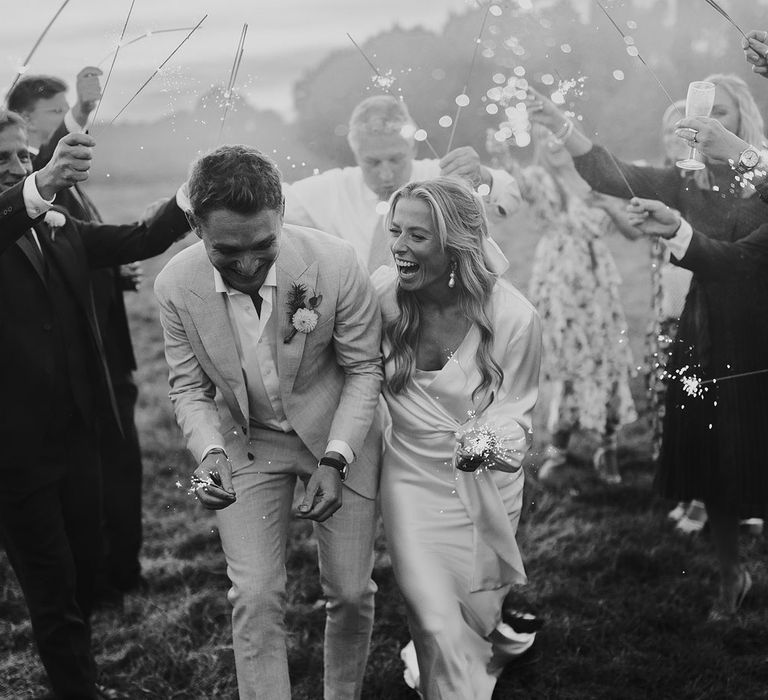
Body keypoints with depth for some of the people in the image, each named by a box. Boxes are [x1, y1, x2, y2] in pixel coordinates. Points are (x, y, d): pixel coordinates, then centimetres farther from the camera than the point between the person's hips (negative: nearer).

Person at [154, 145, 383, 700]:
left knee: (350, 591, 9)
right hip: (247, 442, 1)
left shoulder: (336, 264, -26)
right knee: (256, 598, -4)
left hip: (339, 435, 0)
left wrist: (335, 460, -22)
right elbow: (190, 387, -5)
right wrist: (209, 452, -24)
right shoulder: (177, 286, -19)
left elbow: (364, 368, -13)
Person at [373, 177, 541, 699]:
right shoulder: (383, 293, -15)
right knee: (437, 624, -6)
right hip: (413, 477, 0)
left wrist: (500, 442, -29)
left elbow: (515, 409, -10)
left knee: (478, 608, 19)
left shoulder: (514, 317, -21)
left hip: (485, 485, 0)